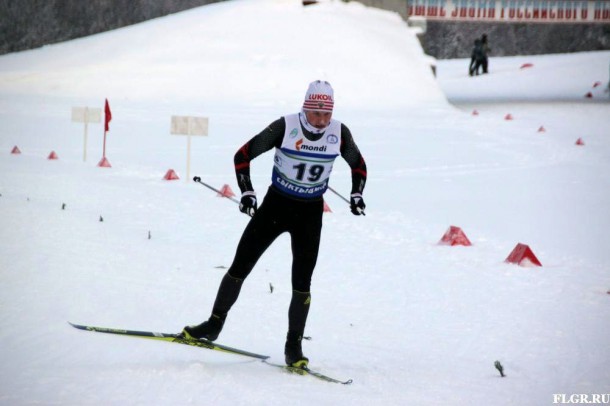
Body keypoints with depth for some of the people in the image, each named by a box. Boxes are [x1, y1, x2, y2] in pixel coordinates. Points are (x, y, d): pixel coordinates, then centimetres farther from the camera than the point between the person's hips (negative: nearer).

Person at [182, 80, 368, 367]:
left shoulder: (339, 133, -11)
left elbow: (359, 165, 9)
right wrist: (247, 192, -17)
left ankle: (294, 346, 7)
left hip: (310, 213, 1)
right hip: (276, 204, -1)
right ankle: (214, 325, 17)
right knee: (240, 266, 0)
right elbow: (243, 155, -10)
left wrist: (356, 194, -5)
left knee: (302, 282, -5)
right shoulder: (285, 127, -18)